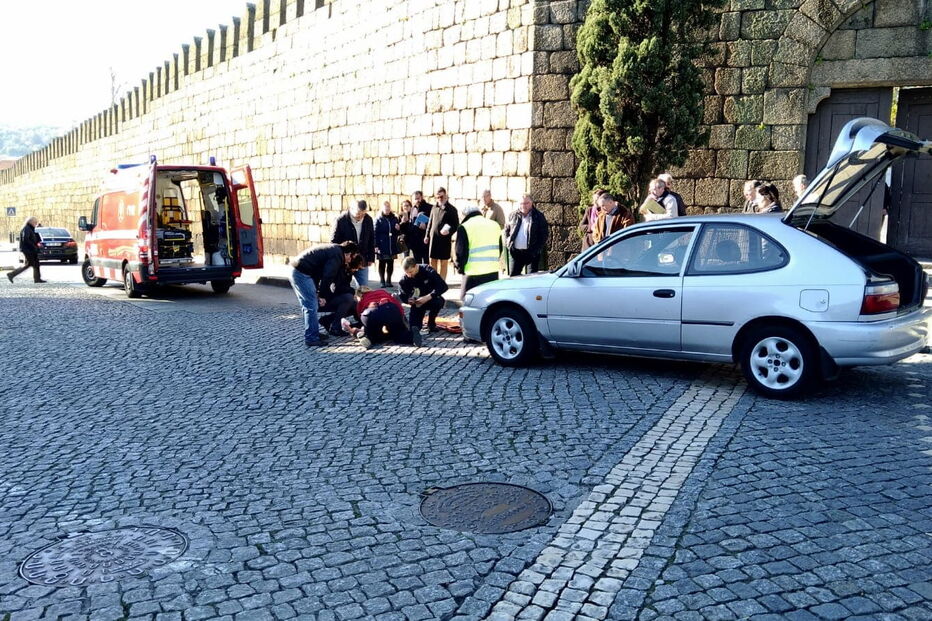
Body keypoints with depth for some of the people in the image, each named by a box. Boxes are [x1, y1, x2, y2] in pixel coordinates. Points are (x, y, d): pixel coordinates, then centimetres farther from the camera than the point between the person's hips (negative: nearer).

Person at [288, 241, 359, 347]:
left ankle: (313, 334, 25)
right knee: (312, 306, -7)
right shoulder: (337, 255, -12)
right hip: (301, 273, -11)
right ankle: (311, 339, -4)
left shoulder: (334, 249, 19)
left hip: (295, 271, 11)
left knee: (308, 305, 18)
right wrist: (322, 295, -11)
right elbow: (327, 276, -17)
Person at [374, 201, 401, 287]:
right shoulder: (379, 220, -2)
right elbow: (375, 233, -6)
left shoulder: (394, 218, 9)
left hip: (392, 246, 3)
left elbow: (398, 232, 17)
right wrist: (376, 246, -12)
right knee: (382, 264, 4)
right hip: (382, 247, -3)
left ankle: (388, 281, 17)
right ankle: (382, 281, 10)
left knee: (390, 264, 8)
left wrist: (398, 229, -7)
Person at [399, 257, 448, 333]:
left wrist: (428, 297, -40)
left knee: (439, 301, -37)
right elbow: (402, 295, -7)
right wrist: (408, 300, -32)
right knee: (412, 327, -16)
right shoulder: (405, 279, -14)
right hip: (418, 302, 2)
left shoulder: (428, 271, -23)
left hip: (431, 299, -2)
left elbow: (443, 286, -29)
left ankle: (431, 323, -9)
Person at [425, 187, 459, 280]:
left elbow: (456, 225, -5)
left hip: (445, 239, -5)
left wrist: (449, 231, -22)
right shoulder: (434, 208, 12)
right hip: (433, 238, 5)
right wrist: (427, 235, 14)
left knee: (444, 262, 2)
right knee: (432, 261, 8)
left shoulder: (451, 209, -3)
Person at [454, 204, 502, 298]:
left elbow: (461, 252, -8)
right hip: (493, 273, 5)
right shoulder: (495, 225, 13)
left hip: (473, 274, -5)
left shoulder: (464, 227, -5)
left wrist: (460, 267, 8)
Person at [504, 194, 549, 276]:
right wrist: (508, 243, 4)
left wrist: (537, 249, -11)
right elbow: (506, 229, 19)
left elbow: (543, 235, -3)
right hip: (516, 252, 3)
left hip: (532, 253, -3)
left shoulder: (538, 216, 0)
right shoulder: (513, 215, 9)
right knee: (513, 275, 6)